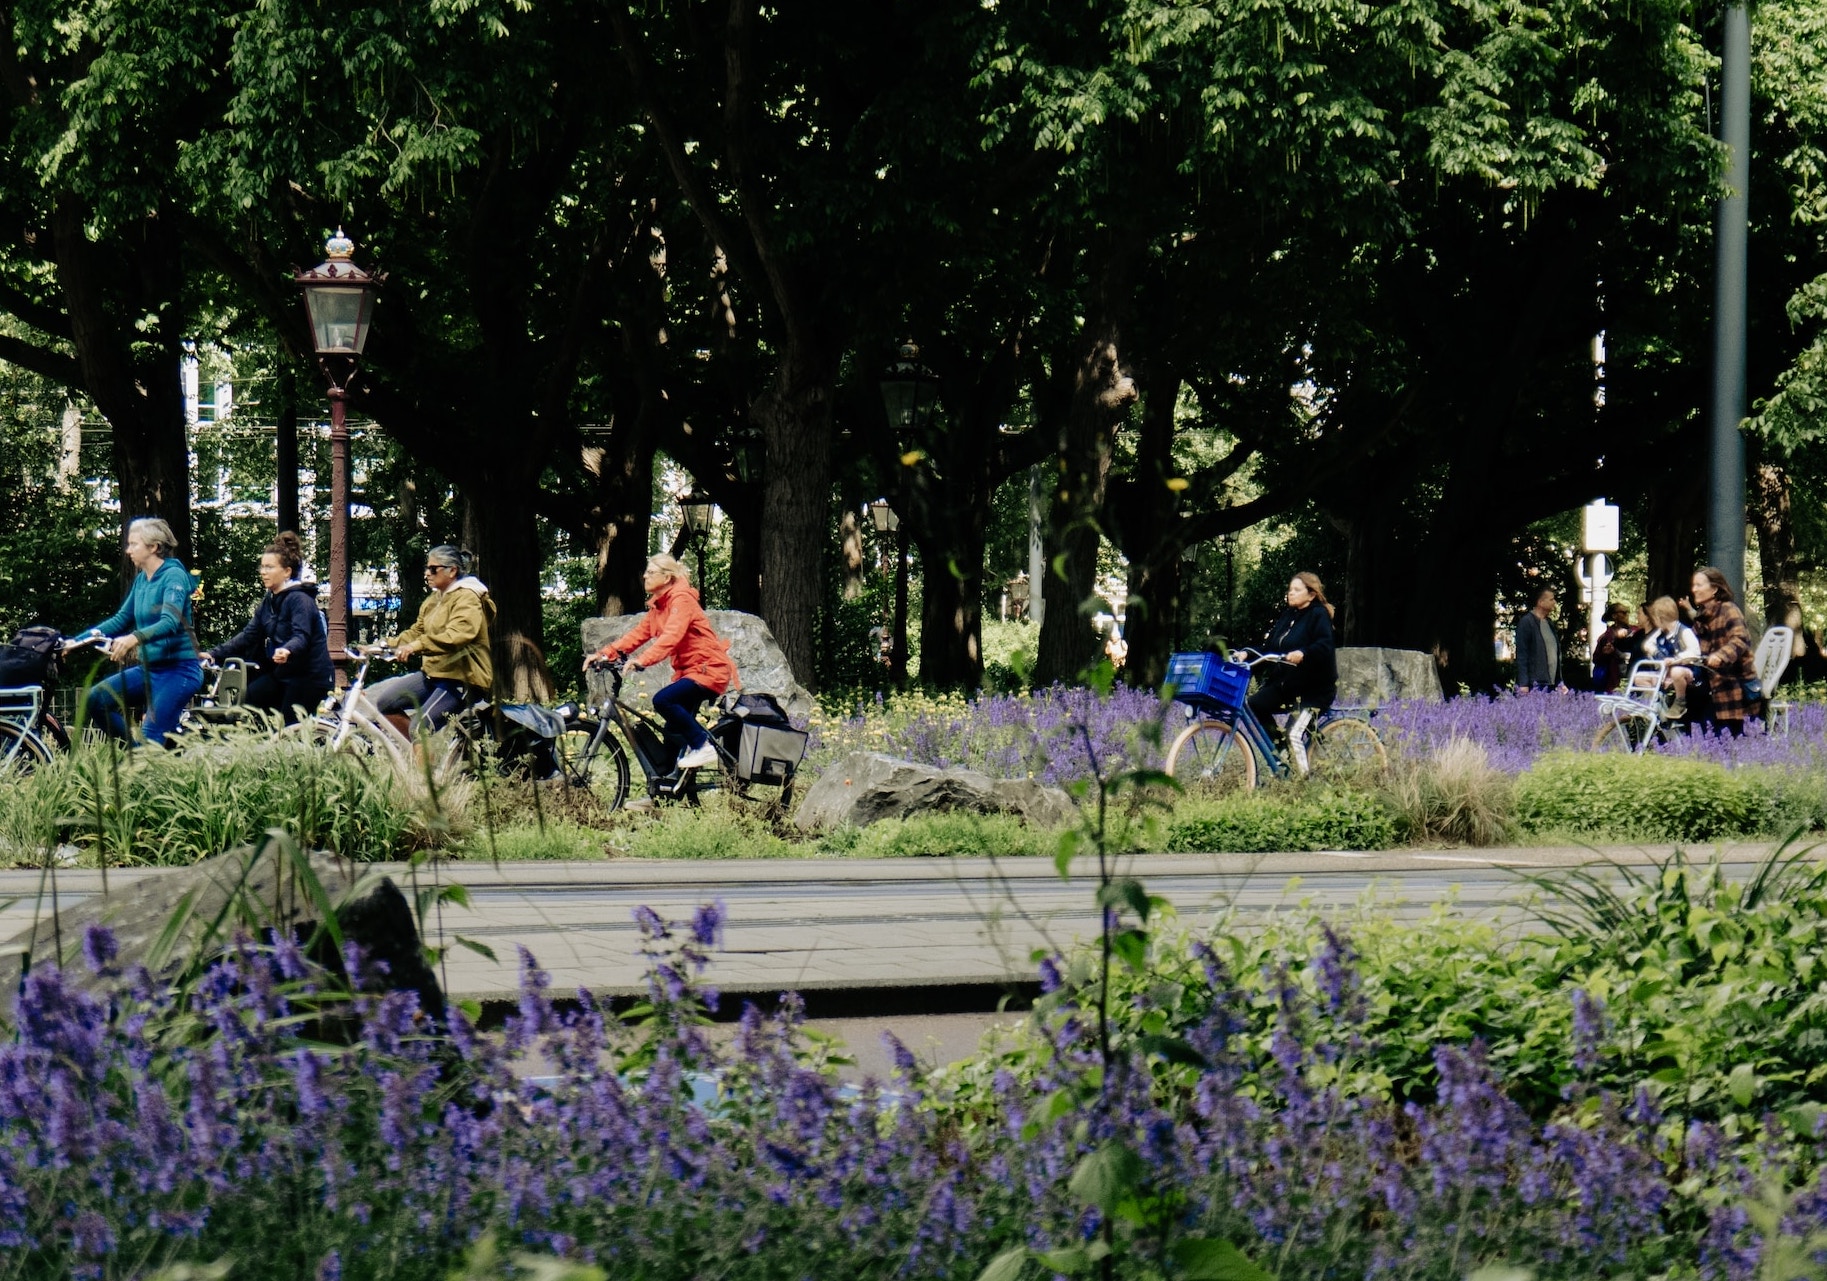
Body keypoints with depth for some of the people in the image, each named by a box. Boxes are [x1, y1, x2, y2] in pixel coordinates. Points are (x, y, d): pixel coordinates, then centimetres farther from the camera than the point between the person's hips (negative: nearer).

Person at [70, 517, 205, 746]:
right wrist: (77, 641, 11)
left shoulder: (173, 576, -13)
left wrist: (135, 638, -45)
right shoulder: (141, 580, 12)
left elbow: (170, 623, -27)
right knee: (94, 699, -6)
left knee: (151, 738, -19)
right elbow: (121, 619, 19)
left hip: (179, 669, -8)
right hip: (149, 668, 8)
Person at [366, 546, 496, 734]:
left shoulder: (467, 598, -13)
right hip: (433, 672, 10)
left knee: (420, 728, -22)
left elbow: (457, 635, -30)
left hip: (461, 677, -10)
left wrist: (418, 645, -40)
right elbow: (417, 631, 19)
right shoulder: (433, 599, 17)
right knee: (382, 703, 0)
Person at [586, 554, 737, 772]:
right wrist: (604, 654, -4)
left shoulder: (681, 599, -16)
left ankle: (703, 746, -17)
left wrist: (642, 661, -44)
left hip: (709, 668, -10)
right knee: (674, 732, 9)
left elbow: (671, 637, -31)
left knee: (663, 700, -26)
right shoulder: (657, 606, 14)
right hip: (688, 670, 10)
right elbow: (637, 634, 8)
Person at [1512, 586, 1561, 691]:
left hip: (1551, 685, 7)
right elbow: (1521, 655, -9)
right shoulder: (1526, 622, -4)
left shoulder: (1549, 624, 19)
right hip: (1535, 685, -7)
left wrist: (1560, 682, 18)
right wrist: (1523, 685, -15)